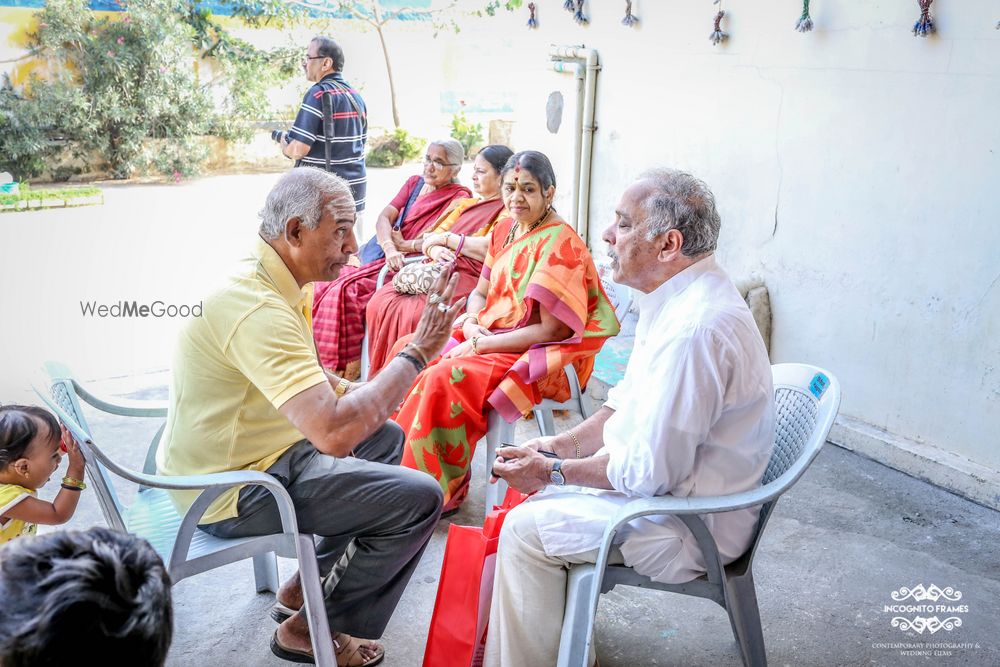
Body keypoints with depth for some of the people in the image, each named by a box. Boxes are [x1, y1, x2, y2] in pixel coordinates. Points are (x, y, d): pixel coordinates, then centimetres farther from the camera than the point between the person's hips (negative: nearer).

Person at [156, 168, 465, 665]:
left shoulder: (274, 282, 3)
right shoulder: (256, 307, -30)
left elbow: (308, 378, 17)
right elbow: (334, 433, -37)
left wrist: (356, 394, -4)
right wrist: (417, 352, -29)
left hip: (244, 454, 10)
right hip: (233, 493, -10)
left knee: (386, 438, 22)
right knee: (419, 499, -12)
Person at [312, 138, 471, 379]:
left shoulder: (459, 197, -3)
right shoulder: (414, 183, 18)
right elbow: (384, 218, 5)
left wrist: (404, 245, -7)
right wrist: (390, 248, -15)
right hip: (386, 257, 7)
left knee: (347, 289, -26)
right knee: (329, 280, -13)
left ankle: (351, 367, -17)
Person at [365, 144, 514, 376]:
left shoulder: (508, 211, 2)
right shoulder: (464, 204, 26)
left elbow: (487, 249, -14)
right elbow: (429, 237, 21)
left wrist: (446, 238, -2)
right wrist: (434, 249, -4)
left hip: (468, 279, -7)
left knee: (415, 312, -31)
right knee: (380, 303, -16)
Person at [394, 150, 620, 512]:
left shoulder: (561, 245, -16)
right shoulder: (505, 230, 10)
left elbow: (550, 330, -20)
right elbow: (480, 292, 17)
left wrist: (480, 345, -17)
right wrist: (471, 324, -7)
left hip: (535, 359, -8)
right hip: (488, 336, 8)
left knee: (445, 377, -28)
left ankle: (445, 490, -12)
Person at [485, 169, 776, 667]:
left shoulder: (694, 329, -30)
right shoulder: (683, 300, 3)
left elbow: (650, 472, -27)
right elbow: (629, 403, 13)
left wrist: (554, 472, -14)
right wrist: (561, 446, 1)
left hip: (692, 527, -10)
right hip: (671, 482, 10)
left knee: (525, 531, -13)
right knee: (534, 487, 13)